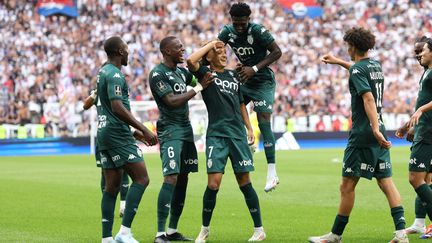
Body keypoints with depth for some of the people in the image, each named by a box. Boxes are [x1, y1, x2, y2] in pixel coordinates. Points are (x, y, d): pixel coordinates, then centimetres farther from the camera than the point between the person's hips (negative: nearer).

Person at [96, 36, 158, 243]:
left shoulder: (103, 72, 18)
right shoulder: (114, 74, -12)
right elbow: (117, 107, -23)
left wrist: (137, 132, 30)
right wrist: (144, 130, -22)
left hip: (103, 132, 10)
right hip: (117, 134, -10)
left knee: (111, 186, 9)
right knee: (141, 179, -9)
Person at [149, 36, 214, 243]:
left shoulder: (181, 71, 14)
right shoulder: (158, 74, -11)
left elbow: (197, 76, 32)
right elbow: (172, 101, -20)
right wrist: (199, 88, -16)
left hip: (186, 129, 9)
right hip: (170, 130, -9)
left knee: (183, 179, 8)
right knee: (171, 178, -16)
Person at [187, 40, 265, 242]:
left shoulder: (233, 76, 17)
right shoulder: (205, 73, 3)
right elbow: (191, 61, -17)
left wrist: (249, 128, 15)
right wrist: (211, 44, -6)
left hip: (238, 134, 4)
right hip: (216, 135, -4)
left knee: (244, 182, 4)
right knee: (213, 184, -9)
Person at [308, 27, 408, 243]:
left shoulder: (357, 70, -11)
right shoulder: (375, 65, 13)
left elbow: (368, 98, -25)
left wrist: (375, 129, -33)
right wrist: (338, 62, 49)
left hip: (362, 134, -8)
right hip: (379, 132, 8)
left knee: (347, 186, -1)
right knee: (386, 182, 4)